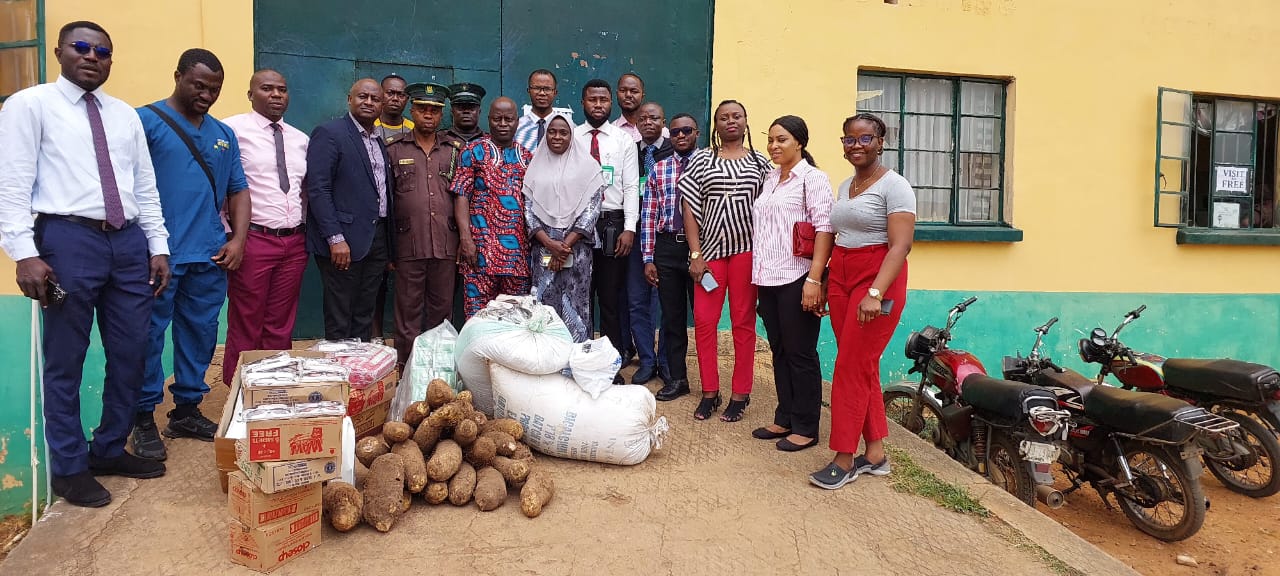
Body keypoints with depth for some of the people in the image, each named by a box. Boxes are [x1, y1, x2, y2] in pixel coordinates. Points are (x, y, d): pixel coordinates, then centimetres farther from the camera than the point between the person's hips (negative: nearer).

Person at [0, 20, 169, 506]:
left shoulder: (126, 115, 16)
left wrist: (159, 246, 8)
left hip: (129, 241, 5)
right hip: (68, 239, -5)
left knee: (130, 355, 11)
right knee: (65, 362, 4)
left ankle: (110, 450, 29)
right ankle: (68, 468, 18)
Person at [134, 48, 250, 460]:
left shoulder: (224, 135, 16)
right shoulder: (145, 121, -1)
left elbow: (238, 191, 18)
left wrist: (238, 239, 5)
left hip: (210, 257, 5)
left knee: (200, 334, 10)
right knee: (149, 336, 1)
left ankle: (187, 411, 23)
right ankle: (143, 419, 13)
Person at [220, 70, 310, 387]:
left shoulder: (300, 139, 14)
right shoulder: (233, 129, -4)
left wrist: (304, 227, 13)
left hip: (294, 242, 5)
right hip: (253, 239, -5)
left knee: (281, 327, 12)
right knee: (245, 327, 3)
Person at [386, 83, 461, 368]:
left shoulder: (455, 150, 11)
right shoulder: (393, 148, 6)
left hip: (446, 245, 2)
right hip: (409, 245, -2)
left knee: (442, 310, 9)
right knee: (408, 311, 4)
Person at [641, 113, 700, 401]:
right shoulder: (658, 170, 8)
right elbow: (648, 215, 5)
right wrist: (648, 258, 0)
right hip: (667, 247, 3)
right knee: (672, 315, 10)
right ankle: (676, 379, 22)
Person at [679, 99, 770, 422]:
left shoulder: (760, 162, 9)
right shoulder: (702, 160, 7)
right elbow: (690, 209, 3)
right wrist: (695, 254, -4)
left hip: (747, 249, 0)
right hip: (711, 249, 0)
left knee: (744, 322, 4)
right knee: (704, 320, -1)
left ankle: (740, 395, 13)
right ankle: (709, 392, 13)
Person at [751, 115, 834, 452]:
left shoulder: (813, 178, -5)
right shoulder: (769, 180, 16)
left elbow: (824, 228, -13)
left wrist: (814, 279, -20)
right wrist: (757, 276, 14)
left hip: (796, 279, -7)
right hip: (768, 279, 7)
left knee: (800, 354, 0)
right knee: (779, 352, 13)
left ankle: (806, 427, 10)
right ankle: (785, 419, 23)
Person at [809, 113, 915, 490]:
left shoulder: (894, 186, -8)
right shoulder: (845, 186, 15)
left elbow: (900, 246, -17)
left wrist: (875, 293, -27)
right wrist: (828, 282, 9)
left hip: (878, 279, -7)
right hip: (841, 278, 7)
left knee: (851, 367, -7)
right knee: (863, 368, 10)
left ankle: (844, 459, 3)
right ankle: (876, 454, 19)